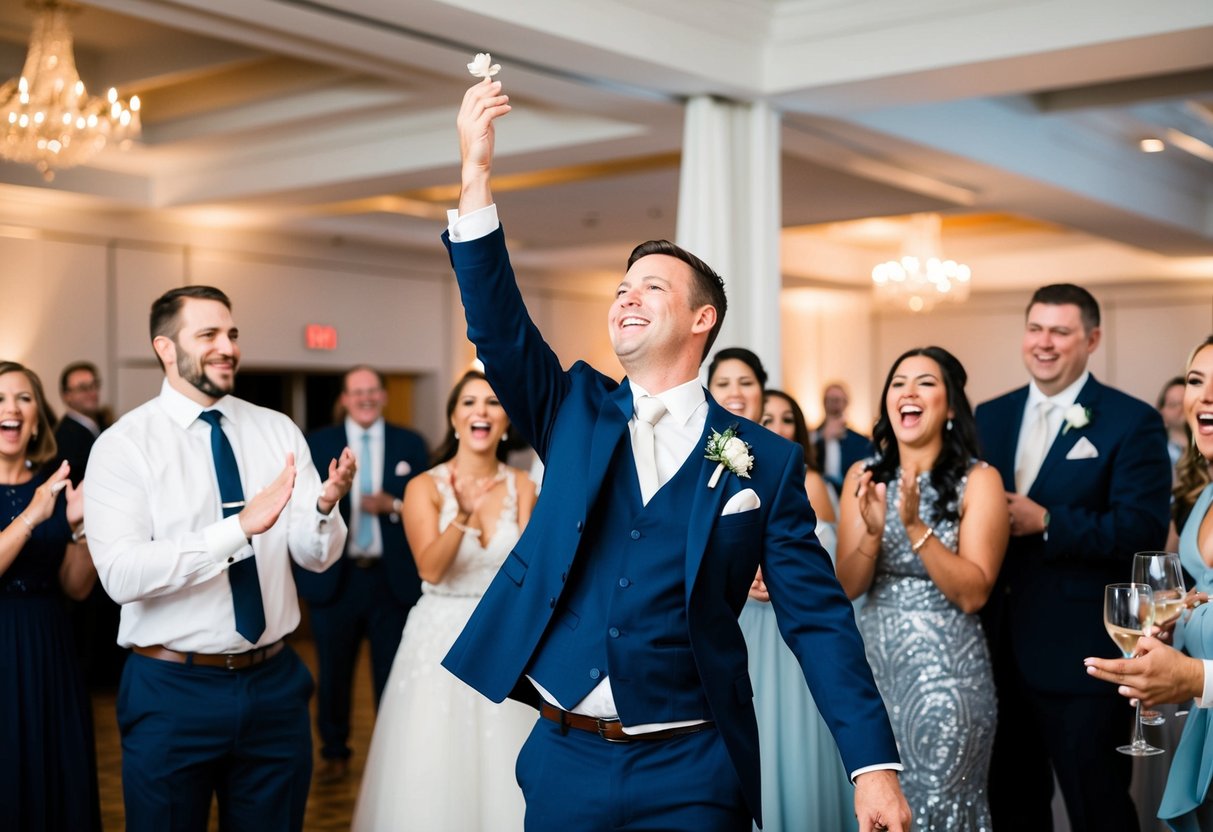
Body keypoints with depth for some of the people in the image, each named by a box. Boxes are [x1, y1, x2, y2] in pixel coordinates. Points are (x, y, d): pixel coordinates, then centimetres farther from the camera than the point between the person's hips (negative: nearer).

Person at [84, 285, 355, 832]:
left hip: (274, 682, 4)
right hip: (173, 690, -3)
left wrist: (325, 505, -24)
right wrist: (240, 527, -29)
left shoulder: (278, 431, 4)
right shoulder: (124, 444, -8)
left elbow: (316, 556, -3)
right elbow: (121, 575, -21)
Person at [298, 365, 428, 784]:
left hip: (393, 577, 0)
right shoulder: (317, 444, 4)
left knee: (393, 672, 6)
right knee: (333, 673, 9)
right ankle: (334, 754, 25)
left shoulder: (410, 444, 6)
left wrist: (393, 506, -14)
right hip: (334, 577, 0)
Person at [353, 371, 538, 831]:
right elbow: (431, 569, -22)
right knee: (432, 775, 1)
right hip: (441, 641, -2)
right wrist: (462, 515, -36)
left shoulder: (521, 485, 2)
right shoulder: (425, 487, -7)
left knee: (503, 773, 6)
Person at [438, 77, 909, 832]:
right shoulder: (574, 412, 7)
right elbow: (498, 324, -8)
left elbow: (817, 619, -3)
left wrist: (875, 763, -11)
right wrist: (477, 172, -17)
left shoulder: (767, 460, -1)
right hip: (563, 761, 3)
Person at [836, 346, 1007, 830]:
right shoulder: (864, 476, 2)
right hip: (872, 661, 4)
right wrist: (873, 532, -20)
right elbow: (848, 586, -1)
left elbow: (973, 593, -15)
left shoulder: (978, 480, -9)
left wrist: (916, 527, -25)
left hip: (946, 669, -4)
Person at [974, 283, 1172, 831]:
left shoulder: (1132, 422, -7)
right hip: (1000, 647, 5)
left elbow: (1143, 529, -16)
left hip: (1082, 654, -5)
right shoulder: (990, 417, 10)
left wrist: (1044, 521, -21)